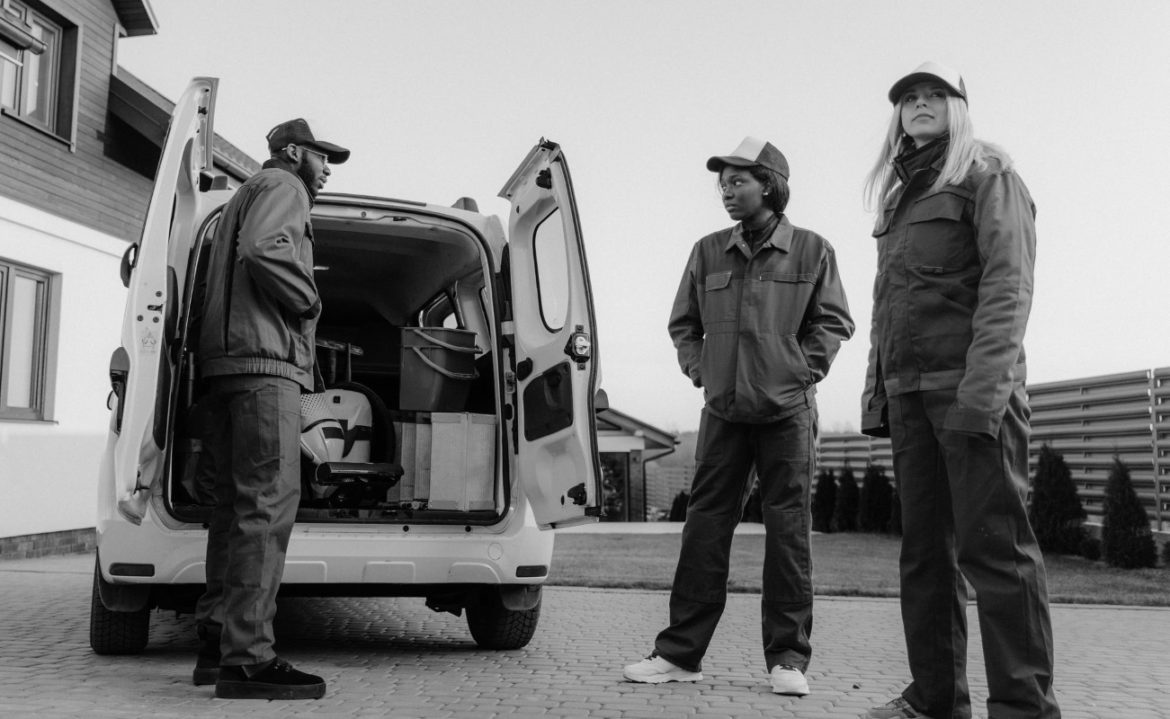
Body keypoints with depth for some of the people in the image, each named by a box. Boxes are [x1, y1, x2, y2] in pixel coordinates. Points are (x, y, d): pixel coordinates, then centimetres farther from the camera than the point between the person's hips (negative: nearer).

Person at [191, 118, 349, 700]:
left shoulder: (245, 197, 33)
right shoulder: (283, 185, 2)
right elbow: (263, 250, -18)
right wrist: (309, 301, -7)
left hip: (225, 362, 11)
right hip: (265, 357, -11)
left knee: (236, 503, 9)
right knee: (268, 500, -16)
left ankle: (217, 645, 10)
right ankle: (247, 658, -20)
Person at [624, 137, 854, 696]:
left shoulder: (811, 251, 1)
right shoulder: (708, 252, 8)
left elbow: (834, 321, 4)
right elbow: (683, 322, 16)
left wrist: (803, 370, -5)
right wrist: (698, 369, 4)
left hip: (787, 411, -2)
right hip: (723, 410, 3)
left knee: (787, 530, 0)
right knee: (705, 526, 2)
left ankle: (787, 657, 8)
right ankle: (680, 651, 8)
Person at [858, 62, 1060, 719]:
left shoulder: (987, 174, 3)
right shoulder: (899, 199, 23)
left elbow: (1009, 282, -9)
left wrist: (983, 387, -21)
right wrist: (876, 392, 11)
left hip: (972, 386, -7)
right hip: (909, 391, 7)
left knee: (993, 545, -8)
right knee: (926, 549, 5)